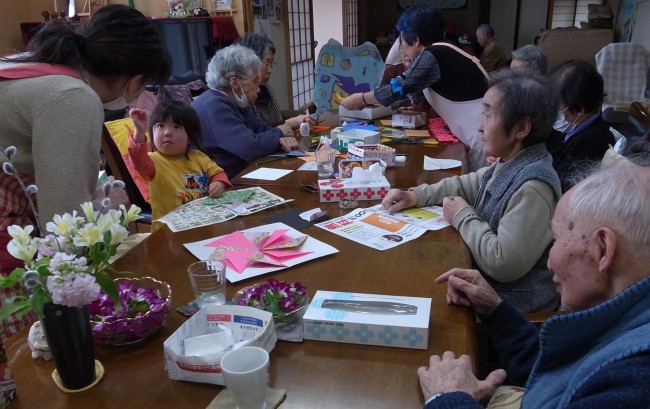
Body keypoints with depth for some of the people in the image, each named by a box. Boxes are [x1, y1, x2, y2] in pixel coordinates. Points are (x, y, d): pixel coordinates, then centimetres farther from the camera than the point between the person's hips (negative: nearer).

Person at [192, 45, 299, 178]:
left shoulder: (236, 102, 8)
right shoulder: (213, 107, -21)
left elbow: (260, 129, 13)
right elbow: (250, 147, -27)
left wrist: (280, 140, -8)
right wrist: (279, 134, -9)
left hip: (241, 173, 9)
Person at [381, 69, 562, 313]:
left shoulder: (532, 187, -27)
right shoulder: (509, 165, 1)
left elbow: (504, 264, -30)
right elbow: (465, 185, 17)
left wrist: (463, 216, -17)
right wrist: (415, 196, 1)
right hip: (486, 283, 8)